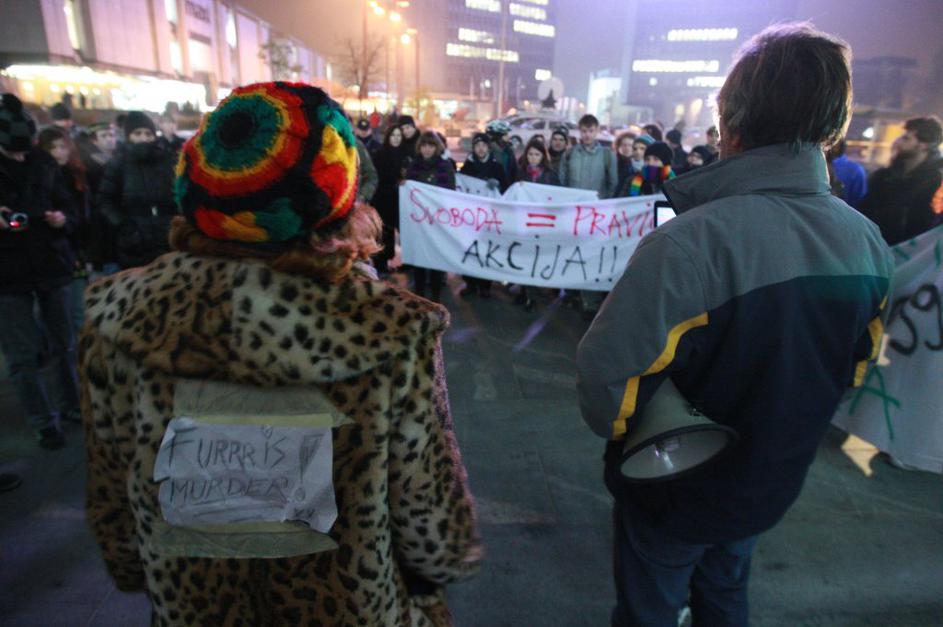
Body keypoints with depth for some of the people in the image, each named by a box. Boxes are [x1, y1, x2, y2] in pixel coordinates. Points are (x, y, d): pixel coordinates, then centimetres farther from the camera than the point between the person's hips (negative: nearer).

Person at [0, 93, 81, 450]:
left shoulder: (44, 164, 4)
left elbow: (69, 210, 9)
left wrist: (63, 220, -14)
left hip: (52, 265, 2)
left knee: (63, 344, 11)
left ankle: (70, 406, 28)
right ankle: (44, 424, 13)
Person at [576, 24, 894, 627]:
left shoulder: (690, 242, -34)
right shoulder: (871, 245, -10)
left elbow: (607, 374, -31)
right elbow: (852, 370, 3)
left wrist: (618, 428, -9)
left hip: (674, 489, -5)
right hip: (771, 485, 6)